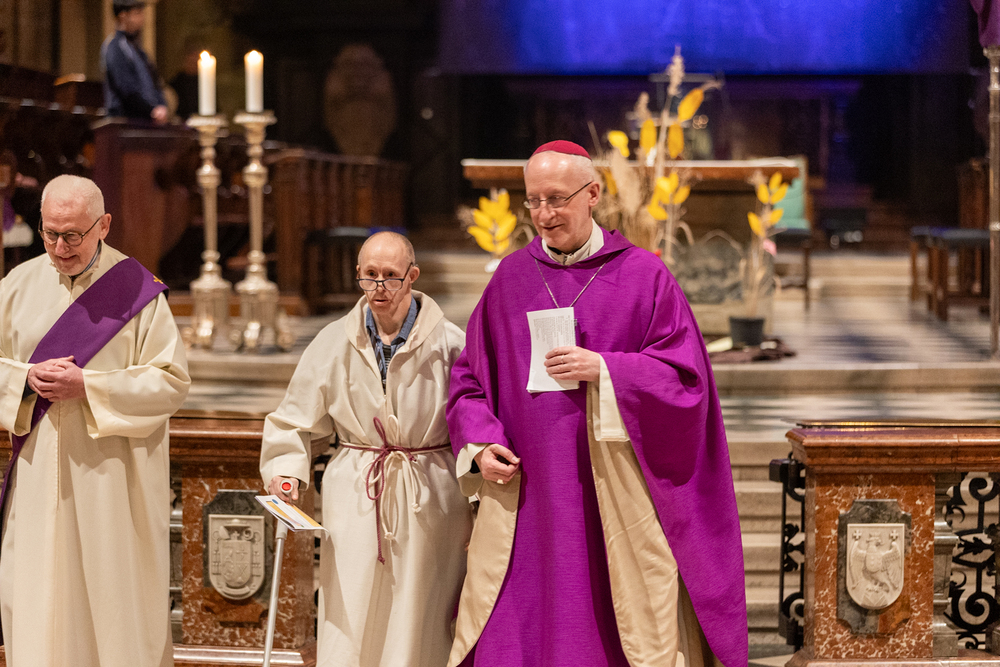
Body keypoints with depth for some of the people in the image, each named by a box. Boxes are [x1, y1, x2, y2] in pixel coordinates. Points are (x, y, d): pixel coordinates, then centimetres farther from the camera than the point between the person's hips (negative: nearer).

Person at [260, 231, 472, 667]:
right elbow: (295, 421, 11)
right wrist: (287, 471, -4)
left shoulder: (448, 344, -4)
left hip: (427, 500, -1)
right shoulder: (335, 344, 3)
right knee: (350, 628, -3)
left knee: (417, 630, 3)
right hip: (355, 500, 1)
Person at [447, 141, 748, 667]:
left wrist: (604, 370, -16)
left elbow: (686, 379, -4)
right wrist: (480, 445, -3)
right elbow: (469, 377, 14)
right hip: (526, 500, 3)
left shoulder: (644, 276, 1)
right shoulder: (511, 278, 10)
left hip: (617, 503, -2)